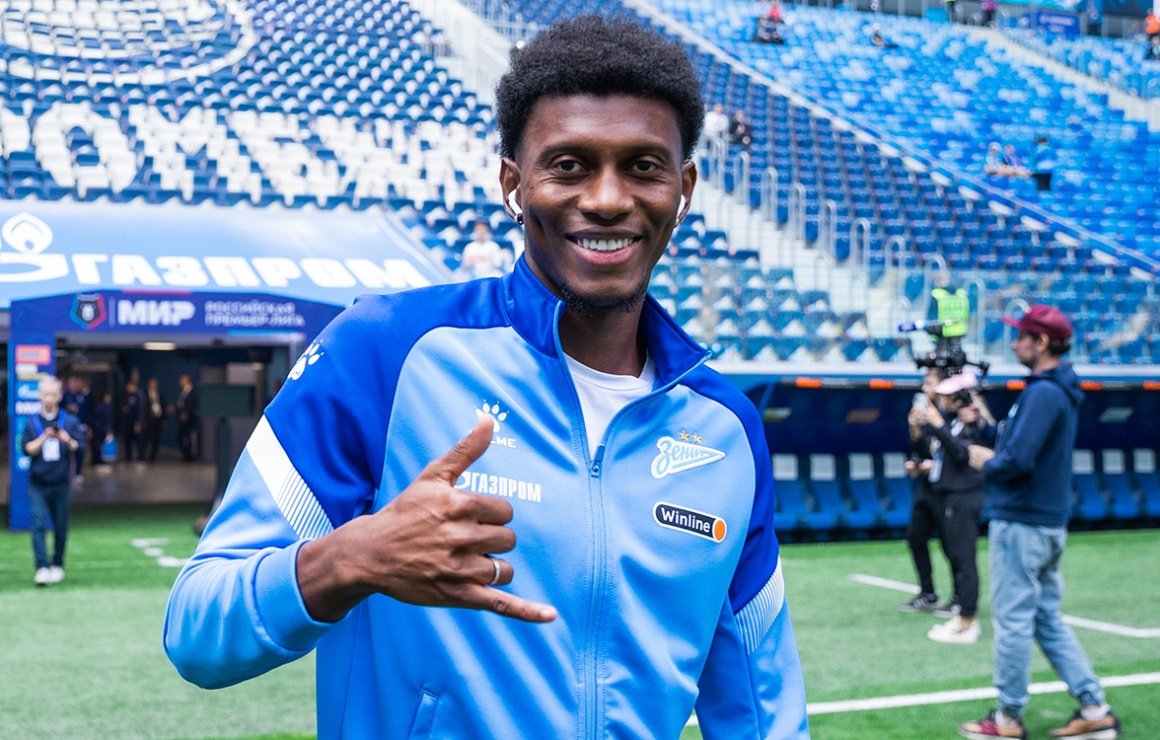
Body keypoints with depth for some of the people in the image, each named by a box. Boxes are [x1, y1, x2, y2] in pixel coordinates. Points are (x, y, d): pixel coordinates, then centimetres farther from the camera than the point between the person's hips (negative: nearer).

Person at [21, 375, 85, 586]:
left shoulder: (70, 421, 3)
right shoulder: (31, 422, 4)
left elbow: (80, 446, -3)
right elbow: (27, 449, -2)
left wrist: (68, 440, -23)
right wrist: (44, 438, -17)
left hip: (60, 483, 0)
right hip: (37, 483, 0)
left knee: (61, 527, 6)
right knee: (38, 524, -11)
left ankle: (57, 565, 20)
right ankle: (42, 568, -13)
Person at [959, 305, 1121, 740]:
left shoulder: (1042, 393, -18)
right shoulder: (1061, 390, 13)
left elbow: (1017, 461, -24)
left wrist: (984, 463, -6)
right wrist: (993, 453, 9)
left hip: (1021, 522, -10)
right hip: (1050, 521, 10)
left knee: (1012, 622, -1)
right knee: (1048, 620, 15)